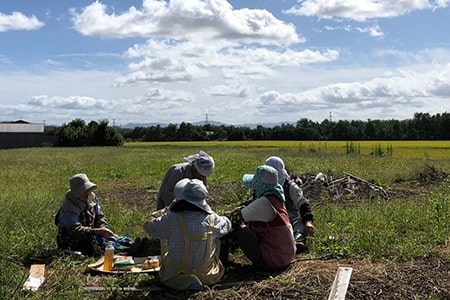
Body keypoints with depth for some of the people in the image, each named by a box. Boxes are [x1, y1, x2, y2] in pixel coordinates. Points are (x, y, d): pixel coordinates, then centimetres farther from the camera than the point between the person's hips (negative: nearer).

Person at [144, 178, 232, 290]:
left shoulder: (171, 220, -25)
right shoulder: (212, 219, -16)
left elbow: (149, 225, -5)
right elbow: (227, 225, 8)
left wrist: (168, 209, 2)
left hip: (175, 276, -1)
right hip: (207, 275, 2)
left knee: (164, 238, 23)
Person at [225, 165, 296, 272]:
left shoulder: (264, 203, -21)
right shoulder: (276, 198, 6)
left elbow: (238, 216, -13)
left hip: (272, 262, -9)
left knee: (237, 228, -4)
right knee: (250, 224, 18)